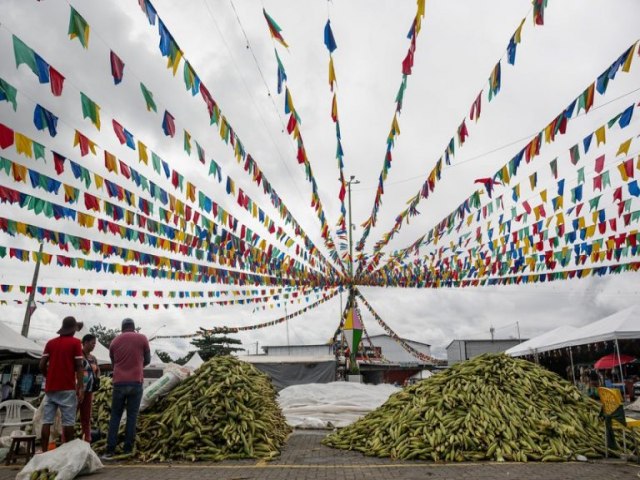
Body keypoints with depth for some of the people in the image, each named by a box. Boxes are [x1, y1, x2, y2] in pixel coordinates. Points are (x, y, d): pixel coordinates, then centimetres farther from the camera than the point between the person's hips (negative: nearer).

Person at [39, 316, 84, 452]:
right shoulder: (75, 342, -3)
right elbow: (78, 366, -8)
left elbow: (42, 366, 6)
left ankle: (44, 452, 5)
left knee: (47, 421, 5)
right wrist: (81, 387, -8)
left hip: (50, 387, 5)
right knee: (68, 421, 0)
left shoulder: (50, 342, 11)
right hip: (67, 388, -5)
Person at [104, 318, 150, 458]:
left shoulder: (114, 342, 9)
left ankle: (110, 450, 6)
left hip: (119, 383, 2)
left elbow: (113, 364, 19)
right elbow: (147, 360, 11)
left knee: (115, 416, 11)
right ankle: (128, 449, 6)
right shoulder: (142, 338, 1)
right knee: (132, 416, 6)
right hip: (136, 382, -2)